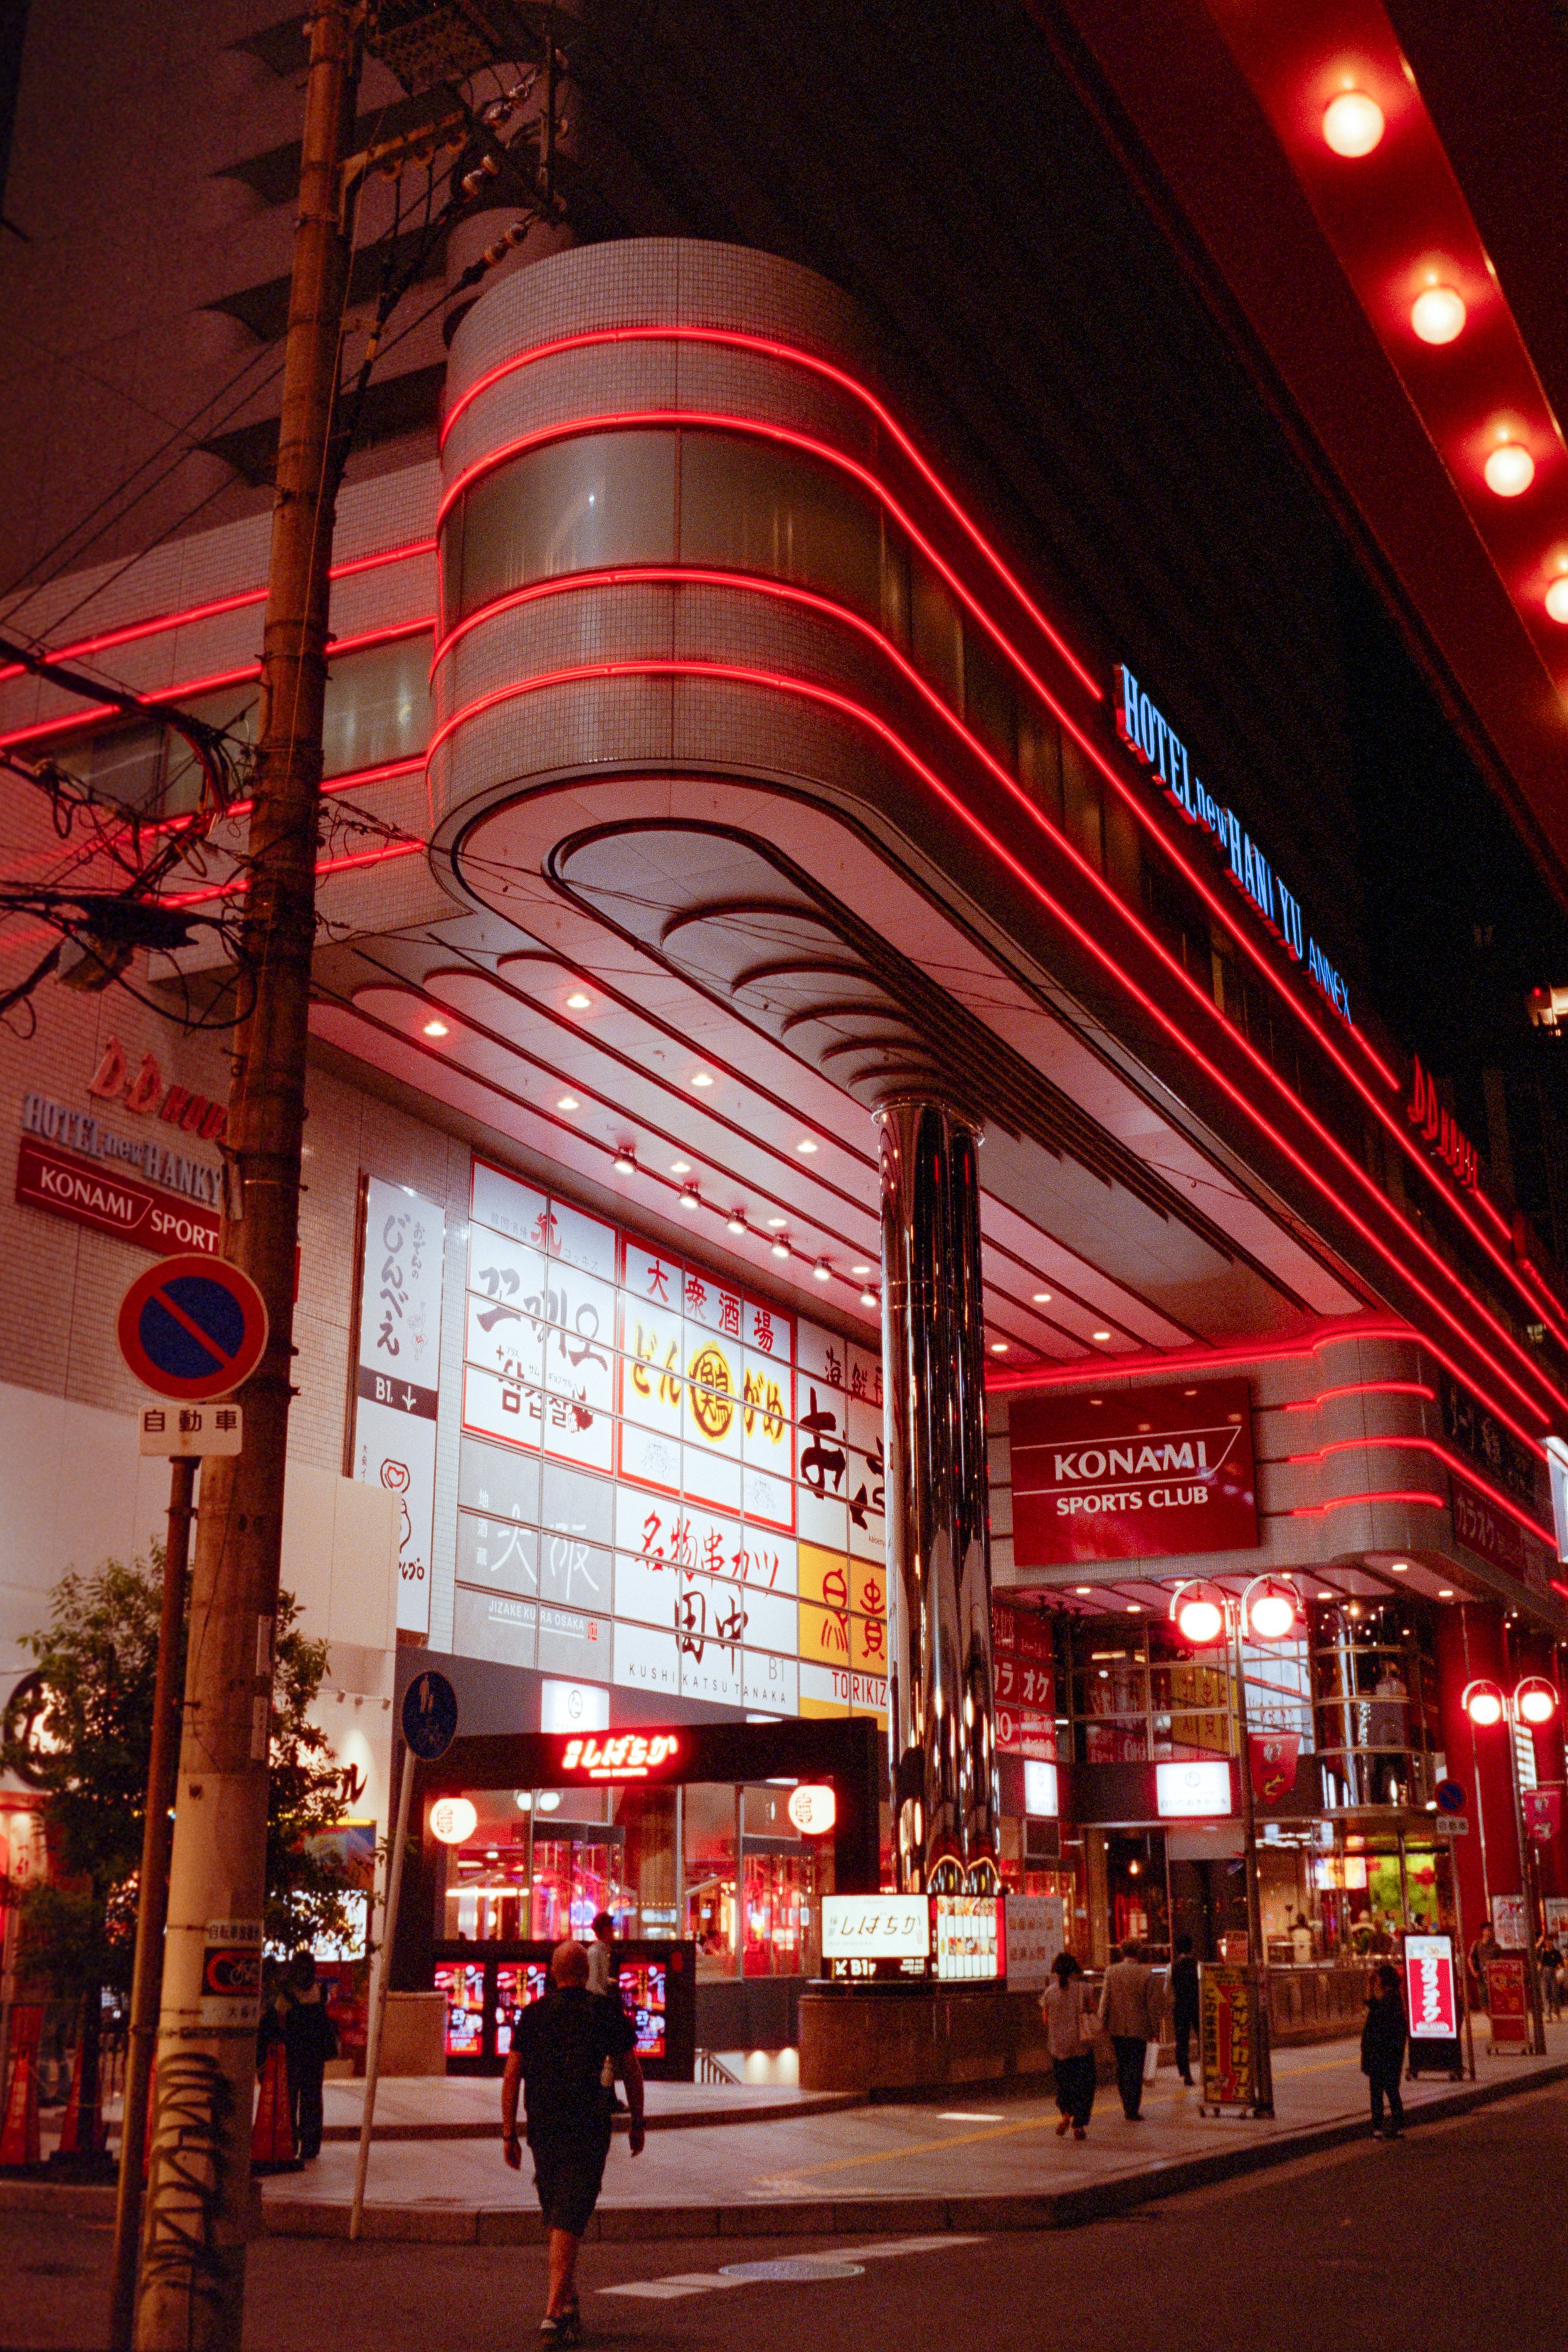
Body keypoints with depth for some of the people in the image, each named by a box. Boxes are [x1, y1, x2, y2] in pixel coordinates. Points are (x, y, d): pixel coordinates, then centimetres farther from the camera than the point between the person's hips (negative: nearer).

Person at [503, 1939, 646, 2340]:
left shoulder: (533, 2014, 3)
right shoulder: (607, 2012, 0)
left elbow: (511, 2075, 0)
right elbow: (632, 2071, 5)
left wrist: (508, 2133, 3)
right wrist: (637, 2122, 16)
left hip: (543, 2130, 2)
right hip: (588, 2130, -2)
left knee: (556, 2217, 18)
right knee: (569, 2220, -4)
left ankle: (569, 2304, 26)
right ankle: (554, 2310, -14)